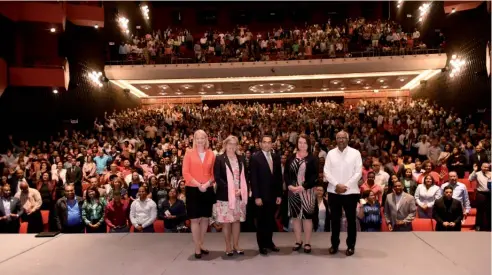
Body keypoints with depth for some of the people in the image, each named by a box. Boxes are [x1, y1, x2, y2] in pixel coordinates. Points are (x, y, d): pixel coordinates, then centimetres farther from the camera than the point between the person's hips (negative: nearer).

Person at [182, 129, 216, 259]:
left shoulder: (211, 154, 5)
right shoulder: (189, 153, -1)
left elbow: (214, 173, 5)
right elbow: (185, 172, -7)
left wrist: (207, 184, -12)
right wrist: (198, 184, -15)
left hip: (208, 190, 3)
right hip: (193, 189, -3)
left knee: (205, 218, 10)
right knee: (195, 219, 1)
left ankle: (201, 245, 23)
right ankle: (197, 248, 9)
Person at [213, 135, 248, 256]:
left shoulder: (240, 159, 11)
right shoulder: (220, 159, -3)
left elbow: (244, 176, 11)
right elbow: (217, 177, -9)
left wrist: (241, 189, -5)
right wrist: (230, 189, -15)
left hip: (239, 194, 4)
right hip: (225, 195, -4)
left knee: (237, 220, 8)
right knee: (226, 221, 2)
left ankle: (236, 245, 18)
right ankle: (228, 246, 13)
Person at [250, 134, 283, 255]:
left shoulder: (276, 157, 8)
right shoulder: (255, 157, -7)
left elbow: (279, 177, 8)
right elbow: (253, 179, -11)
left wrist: (279, 194, 4)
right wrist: (256, 197, -15)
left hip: (273, 195, 4)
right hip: (261, 195, -4)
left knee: (270, 220, 12)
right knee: (261, 221, 7)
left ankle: (269, 242, 25)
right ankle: (262, 244, 17)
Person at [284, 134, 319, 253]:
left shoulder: (312, 159, -1)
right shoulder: (291, 158, 8)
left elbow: (315, 176, -8)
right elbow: (286, 173, 7)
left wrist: (303, 187, -17)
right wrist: (289, 185, -10)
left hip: (307, 191, -3)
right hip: (293, 191, 3)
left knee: (307, 216, 1)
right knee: (295, 216, 8)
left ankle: (307, 243, 11)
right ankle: (298, 241, 19)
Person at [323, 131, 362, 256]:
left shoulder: (355, 153, -1)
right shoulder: (331, 153, 4)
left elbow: (358, 172, -5)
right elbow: (326, 172, 0)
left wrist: (346, 186, -14)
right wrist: (337, 184, -13)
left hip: (350, 191, -2)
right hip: (334, 191, 2)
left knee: (351, 219, 6)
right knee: (335, 219, 10)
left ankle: (351, 245, 18)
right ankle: (334, 244, 22)